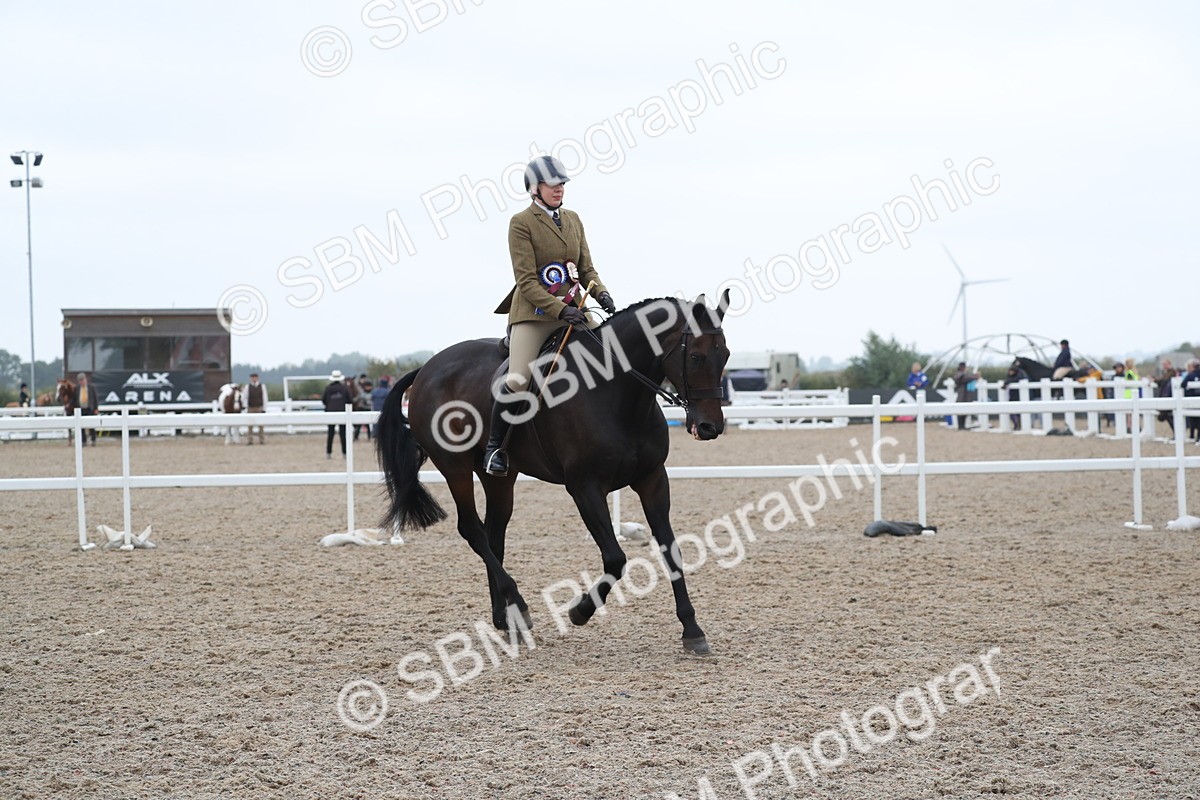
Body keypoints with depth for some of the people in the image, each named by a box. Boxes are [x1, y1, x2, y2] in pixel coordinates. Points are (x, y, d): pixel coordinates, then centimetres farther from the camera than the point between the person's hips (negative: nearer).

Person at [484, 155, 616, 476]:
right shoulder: (521, 223, -6)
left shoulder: (573, 220, 12)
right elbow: (526, 281, -13)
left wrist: (601, 294, -7)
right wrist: (560, 309, -23)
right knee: (517, 382, -19)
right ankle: (494, 447, 0)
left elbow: (586, 268, 14)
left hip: (573, 309, 6)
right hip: (534, 314, -6)